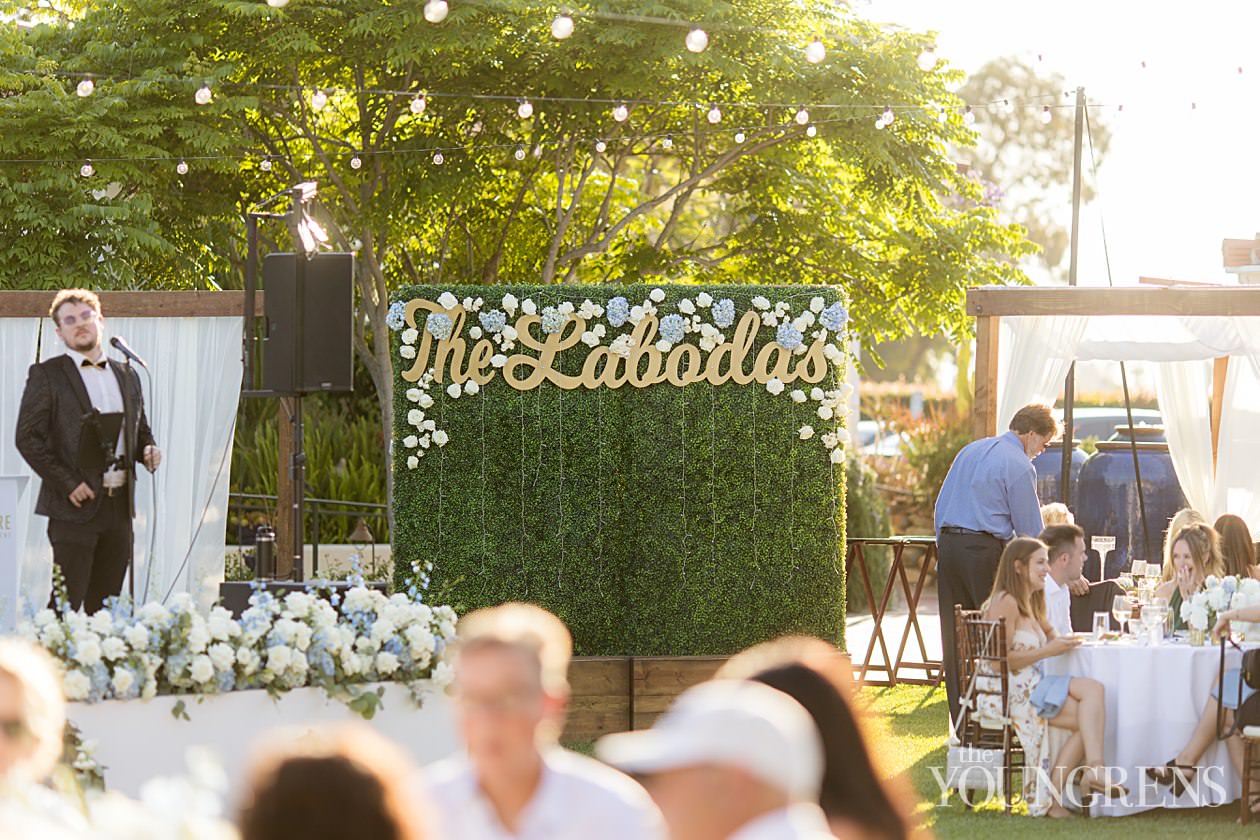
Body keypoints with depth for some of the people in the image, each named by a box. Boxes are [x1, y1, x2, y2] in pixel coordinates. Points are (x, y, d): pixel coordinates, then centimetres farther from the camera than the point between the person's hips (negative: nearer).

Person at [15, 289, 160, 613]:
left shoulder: (126, 376, 17)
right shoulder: (46, 375, 0)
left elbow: (140, 430, 27)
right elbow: (28, 438, -6)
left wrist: (148, 450, 3)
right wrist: (67, 483, -13)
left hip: (119, 505, 5)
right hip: (75, 505, -5)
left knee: (107, 606, 6)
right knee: (67, 602, -10)